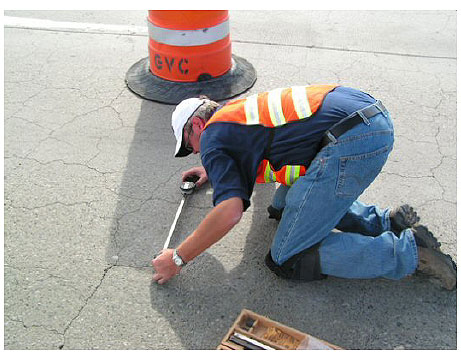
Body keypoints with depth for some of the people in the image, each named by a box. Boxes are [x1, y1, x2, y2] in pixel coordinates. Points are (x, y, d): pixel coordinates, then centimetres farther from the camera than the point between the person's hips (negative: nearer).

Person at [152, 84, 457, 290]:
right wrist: (214, 171, 56)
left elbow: (229, 213, -10)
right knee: (283, 206, 24)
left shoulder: (213, 136, 3)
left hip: (351, 142, -10)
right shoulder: (240, 109, 29)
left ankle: (409, 252, 0)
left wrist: (177, 258, 2)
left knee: (288, 258, -1)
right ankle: (385, 221, 14)